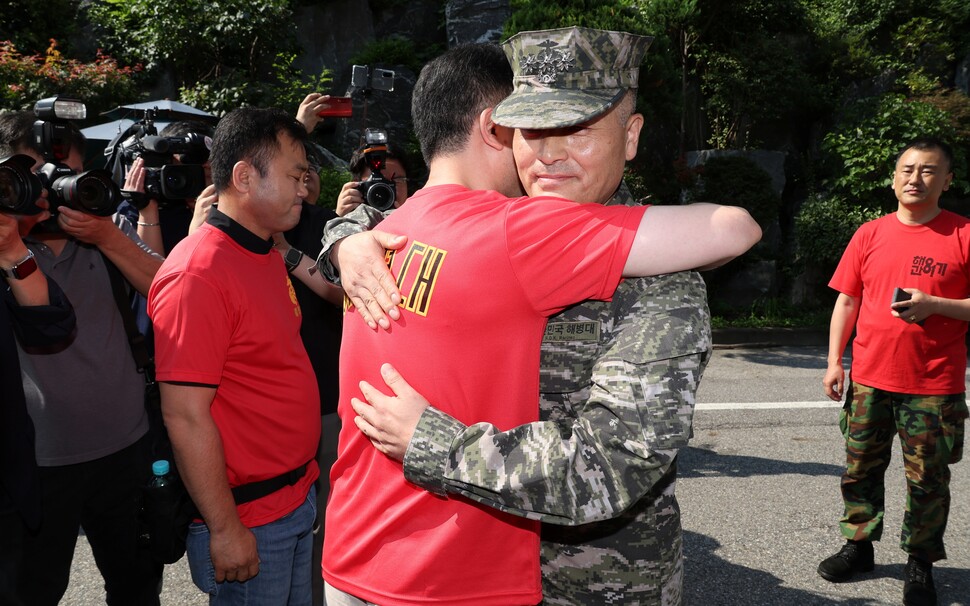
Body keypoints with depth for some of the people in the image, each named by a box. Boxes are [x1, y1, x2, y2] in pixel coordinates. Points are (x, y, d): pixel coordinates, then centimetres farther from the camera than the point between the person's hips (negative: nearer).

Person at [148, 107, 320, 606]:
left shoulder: (267, 257, 10)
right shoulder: (199, 273, -21)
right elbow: (184, 415, -22)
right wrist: (224, 530, -19)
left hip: (297, 494, 9)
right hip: (248, 519, -9)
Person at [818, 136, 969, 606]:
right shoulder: (870, 234, 6)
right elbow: (846, 302, 8)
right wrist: (834, 362, 3)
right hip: (869, 378, 3)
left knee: (928, 479, 6)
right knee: (860, 468, 12)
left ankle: (920, 563, 22)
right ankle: (858, 545, 28)